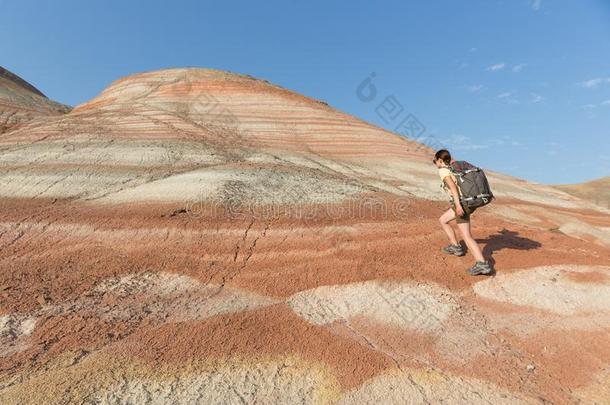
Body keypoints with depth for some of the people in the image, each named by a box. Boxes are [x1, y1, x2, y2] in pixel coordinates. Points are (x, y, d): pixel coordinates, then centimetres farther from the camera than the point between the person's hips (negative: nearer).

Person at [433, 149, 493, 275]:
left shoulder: (442, 170, -5)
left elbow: (452, 185, -19)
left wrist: (458, 205, -26)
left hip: (463, 203, -9)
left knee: (466, 236, -9)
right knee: (442, 220, 23)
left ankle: (482, 264, -17)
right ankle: (455, 247, 27)